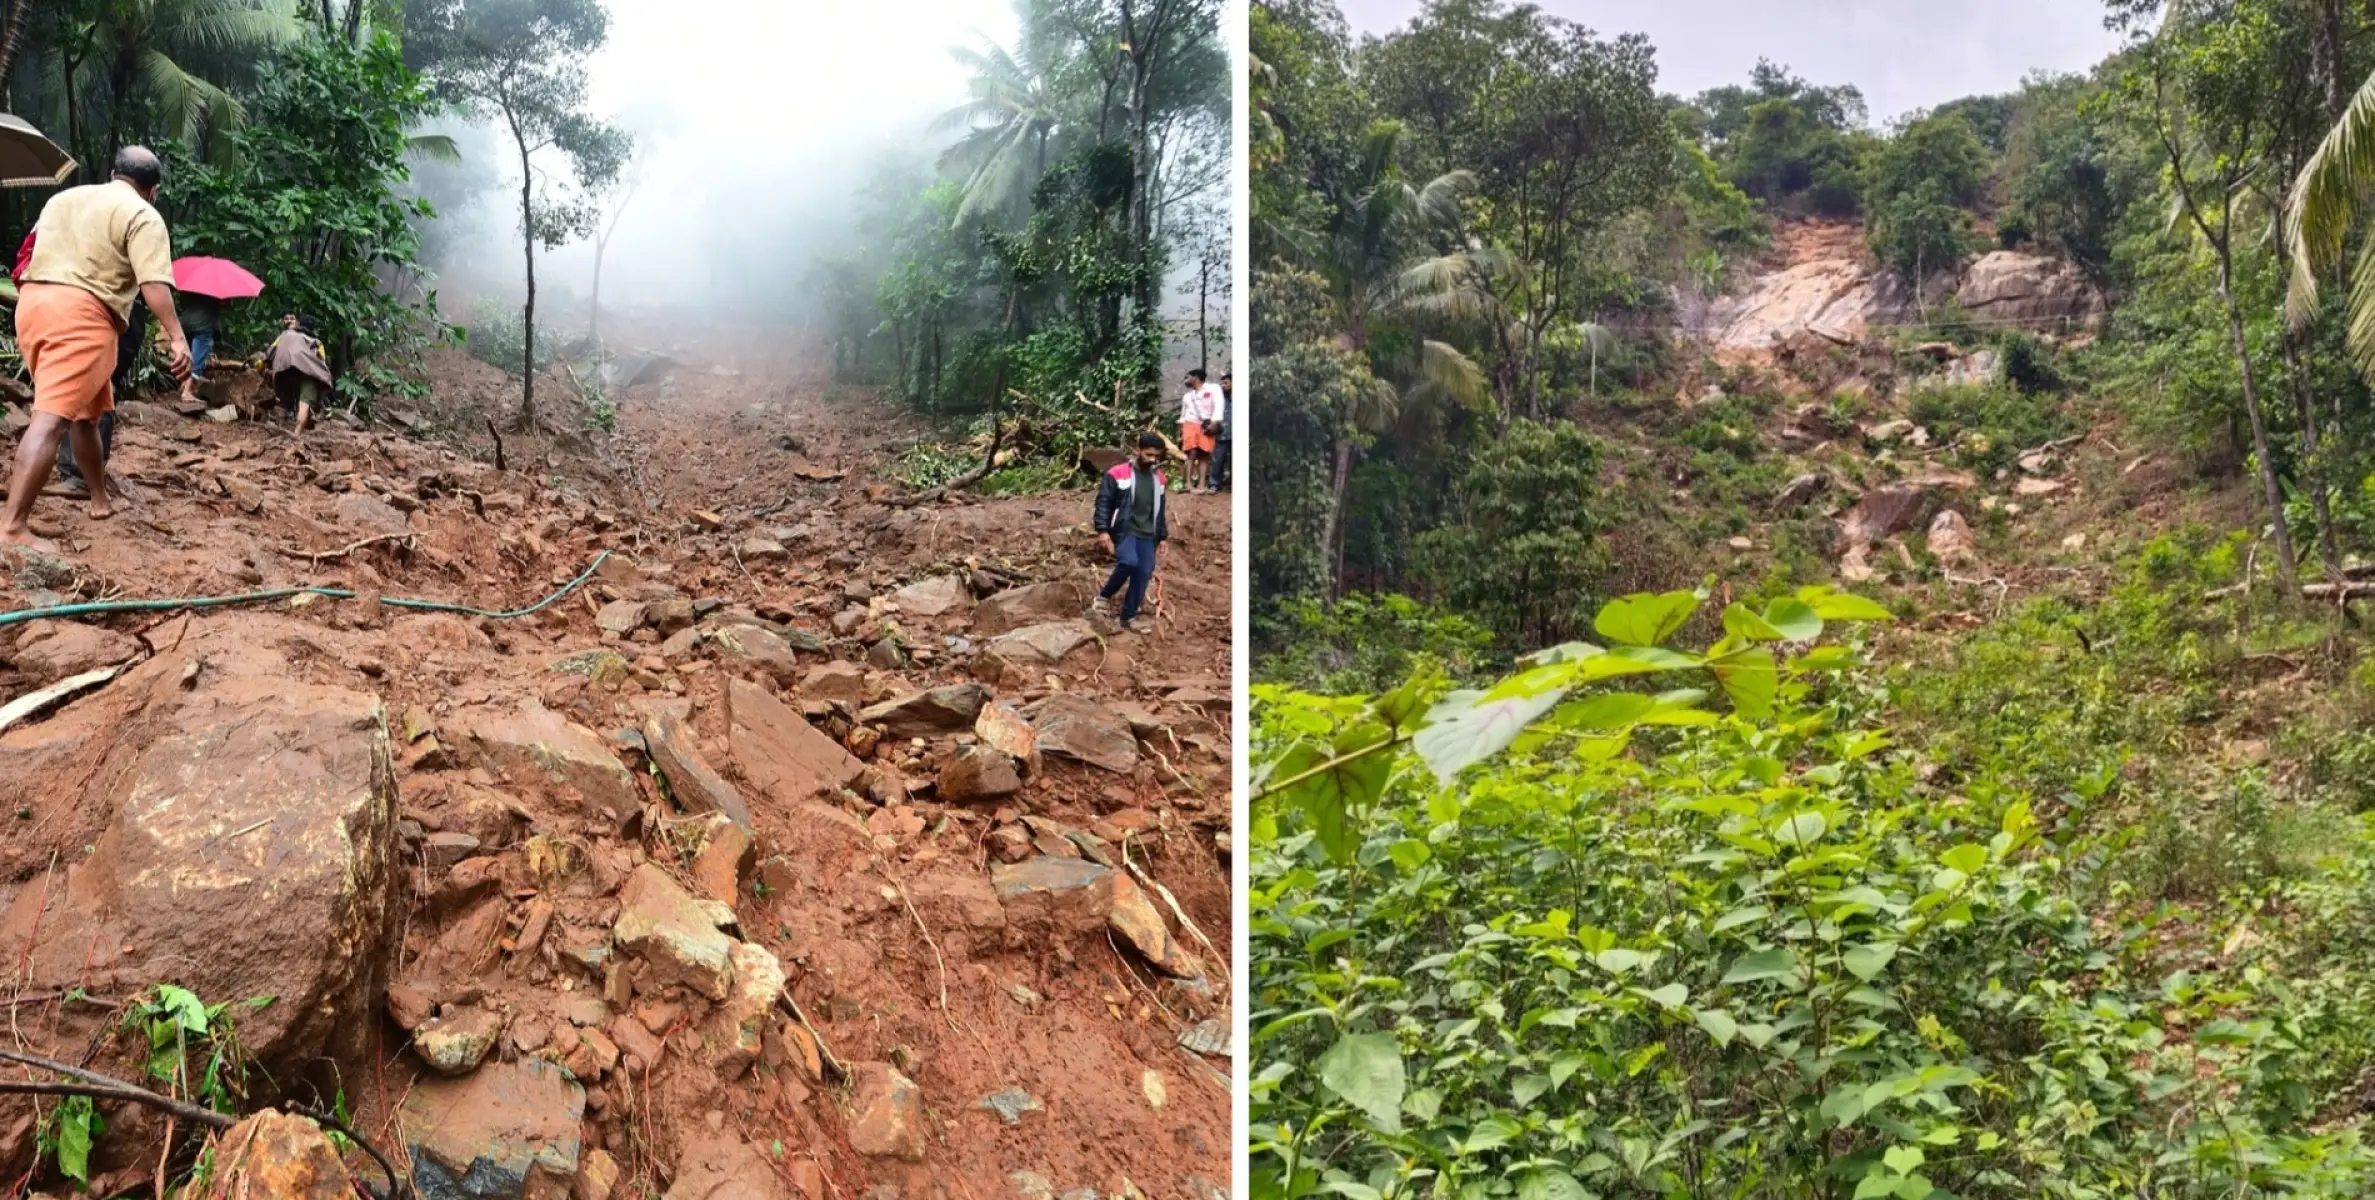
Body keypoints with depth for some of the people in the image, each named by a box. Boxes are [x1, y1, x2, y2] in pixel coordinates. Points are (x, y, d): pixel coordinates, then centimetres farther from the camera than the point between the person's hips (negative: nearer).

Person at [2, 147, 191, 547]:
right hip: (82, 313, -8)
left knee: (87, 410, 23)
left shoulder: (63, 197, 24)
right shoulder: (142, 215, 1)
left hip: (32, 302, 8)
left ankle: (100, 499, 36)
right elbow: (154, 283, -13)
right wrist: (177, 338, -17)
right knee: (53, 419, -15)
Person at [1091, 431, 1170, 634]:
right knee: (1129, 562, -30)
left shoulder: (1159, 478, 12)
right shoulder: (1117, 473, -7)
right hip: (1123, 530, -6)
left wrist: (1162, 536, 19)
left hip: (1147, 535, 6)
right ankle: (1104, 596, -5)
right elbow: (1103, 502, -7)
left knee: (1144, 574, -1)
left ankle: (1128, 618, 11)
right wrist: (1103, 530, -15)